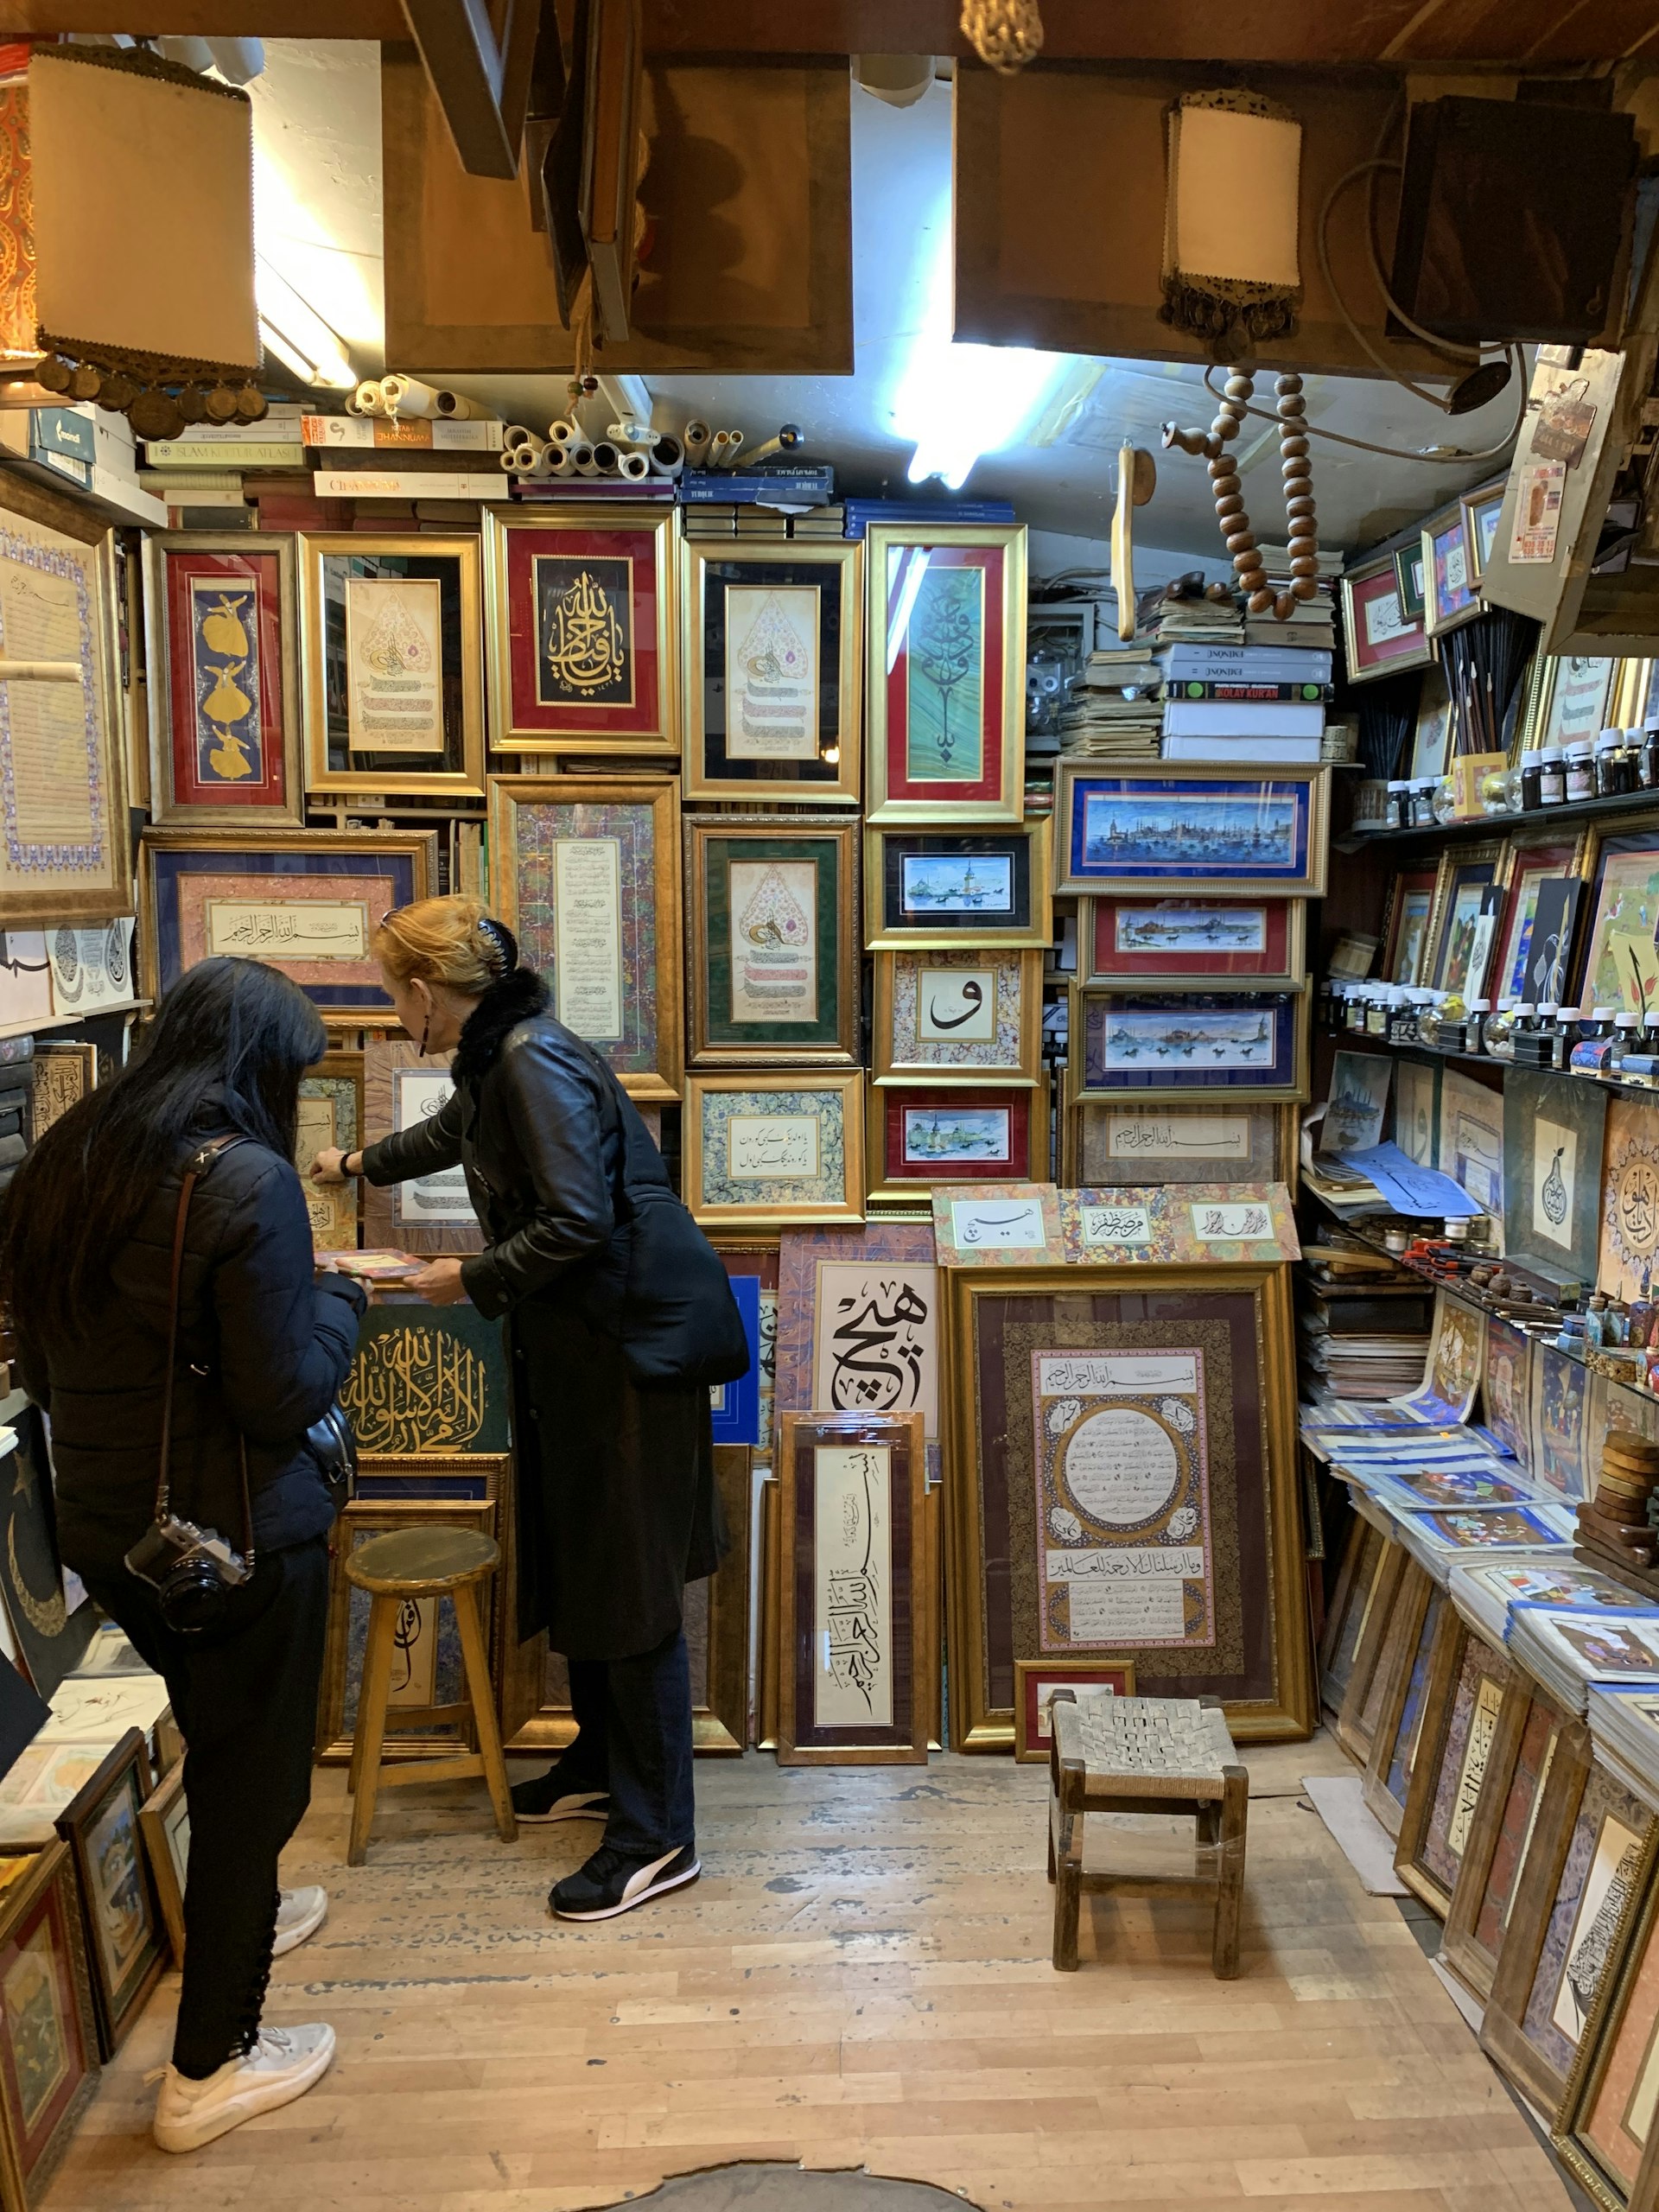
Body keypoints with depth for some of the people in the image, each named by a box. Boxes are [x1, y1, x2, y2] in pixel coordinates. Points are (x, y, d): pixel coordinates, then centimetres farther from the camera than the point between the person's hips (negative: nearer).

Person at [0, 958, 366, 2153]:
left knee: (216, 1737, 29)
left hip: (103, 1526, 8)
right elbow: (288, 1394, -21)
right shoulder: (246, 1180, -22)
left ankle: (242, 1912, 52)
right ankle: (212, 2066, 24)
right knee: (254, 1772, 11)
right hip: (237, 1534, -7)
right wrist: (339, 1298, -5)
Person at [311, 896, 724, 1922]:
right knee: (572, 1568, 18)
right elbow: (451, 1134, 35)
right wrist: (360, 1164, 53)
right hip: (566, 1349, 10)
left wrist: (473, 1279, -12)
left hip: (620, 1355, -10)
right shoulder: (495, 1061, 12)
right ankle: (602, 1766, 34)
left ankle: (658, 1838, 7)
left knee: (628, 1589, -3)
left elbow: (577, 1223, -26)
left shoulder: (536, 1064, -19)